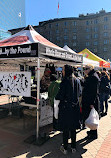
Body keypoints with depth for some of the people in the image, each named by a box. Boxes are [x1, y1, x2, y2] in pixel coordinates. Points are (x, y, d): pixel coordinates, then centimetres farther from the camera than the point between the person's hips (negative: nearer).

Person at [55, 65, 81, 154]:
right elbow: (78, 93, 9)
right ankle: (73, 147, 28)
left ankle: (65, 148, 21)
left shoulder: (65, 81, -17)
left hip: (66, 107, -5)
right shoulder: (76, 80, 1)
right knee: (73, 128, 16)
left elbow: (61, 95, -17)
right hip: (75, 107, 6)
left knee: (65, 128, 8)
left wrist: (56, 98, 3)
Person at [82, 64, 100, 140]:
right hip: (88, 100, 10)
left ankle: (94, 134, 17)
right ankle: (92, 131, 33)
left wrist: (92, 103, -23)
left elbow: (95, 91, -22)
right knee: (89, 116, 18)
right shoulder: (89, 77, 13)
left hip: (92, 101, -10)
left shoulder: (94, 77, -17)